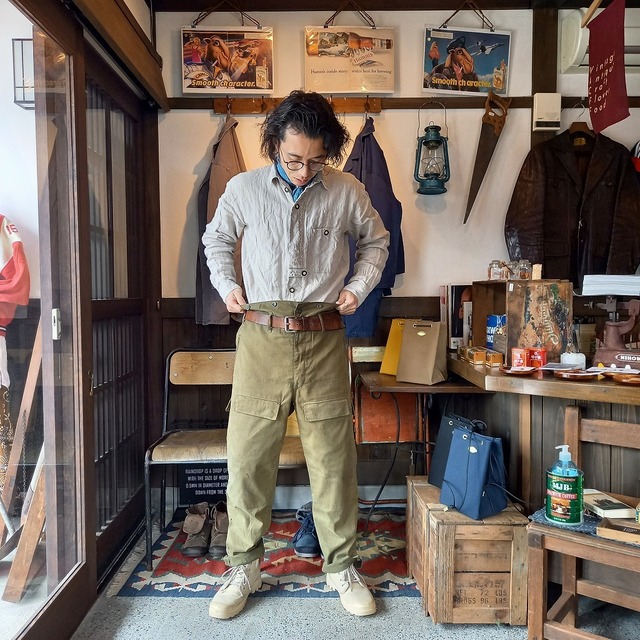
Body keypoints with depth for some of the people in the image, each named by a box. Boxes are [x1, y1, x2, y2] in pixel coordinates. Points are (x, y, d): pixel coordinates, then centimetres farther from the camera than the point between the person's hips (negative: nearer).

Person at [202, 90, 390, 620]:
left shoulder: (348, 193, 1)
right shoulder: (243, 188, 2)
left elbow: (376, 241, 18)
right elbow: (217, 239, 19)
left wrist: (359, 287, 5)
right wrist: (227, 285, 5)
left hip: (323, 341, 0)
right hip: (261, 338, 1)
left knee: (333, 457, 7)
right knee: (248, 455, 5)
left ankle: (341, 567, 26)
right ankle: (244, 568, 25)